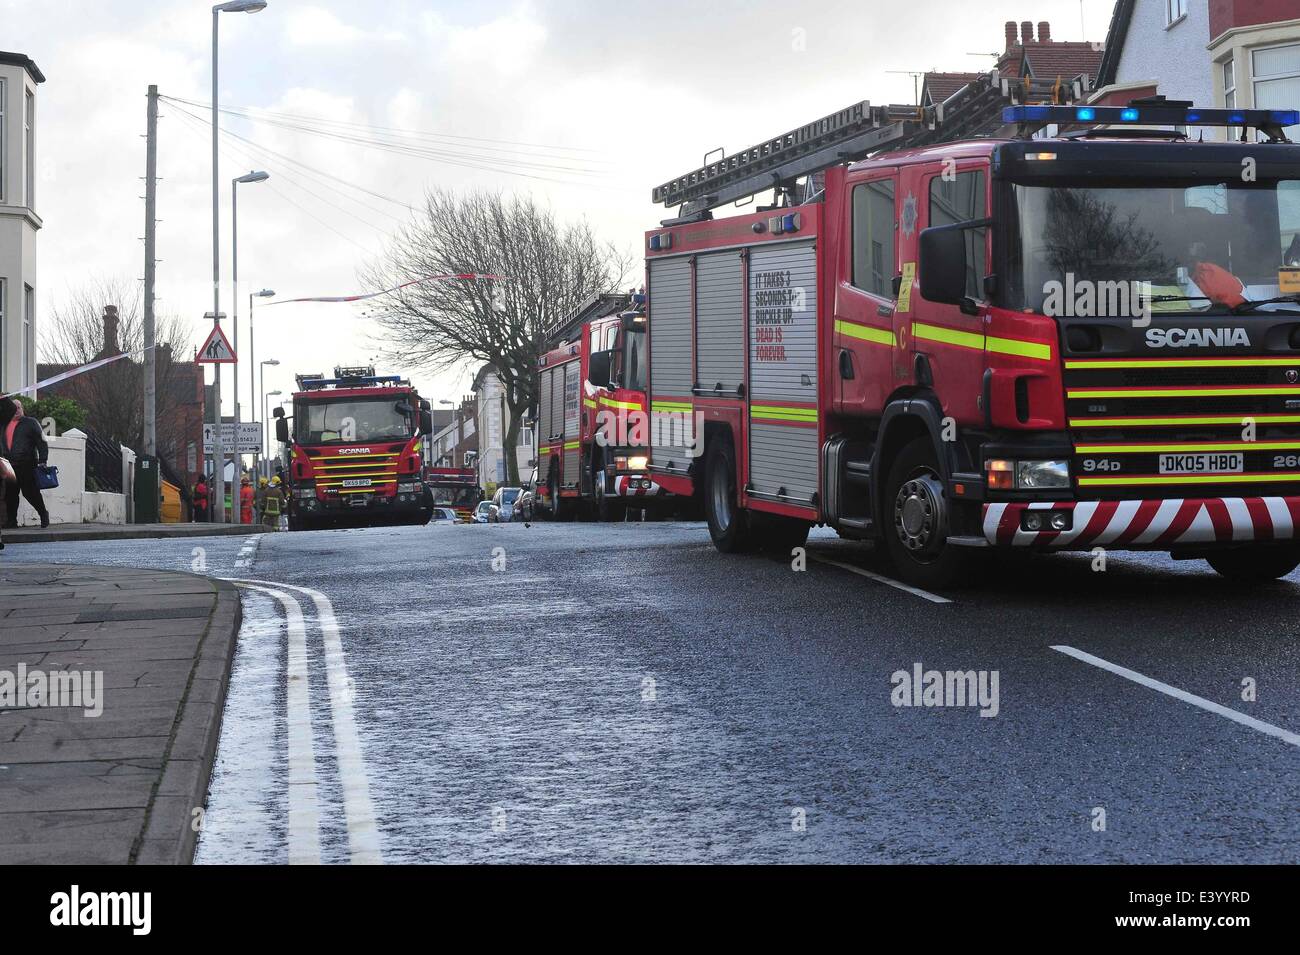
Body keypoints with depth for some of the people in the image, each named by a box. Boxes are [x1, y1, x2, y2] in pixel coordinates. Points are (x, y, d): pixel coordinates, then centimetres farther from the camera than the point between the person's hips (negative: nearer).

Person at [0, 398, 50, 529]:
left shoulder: (31, 423, 3)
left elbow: (41, 442, -1)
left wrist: (42, 460, -12)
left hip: (27, 465, -5)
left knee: (30, 492, -6)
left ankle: (43, 514, 10)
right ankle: (11, 520, 10)